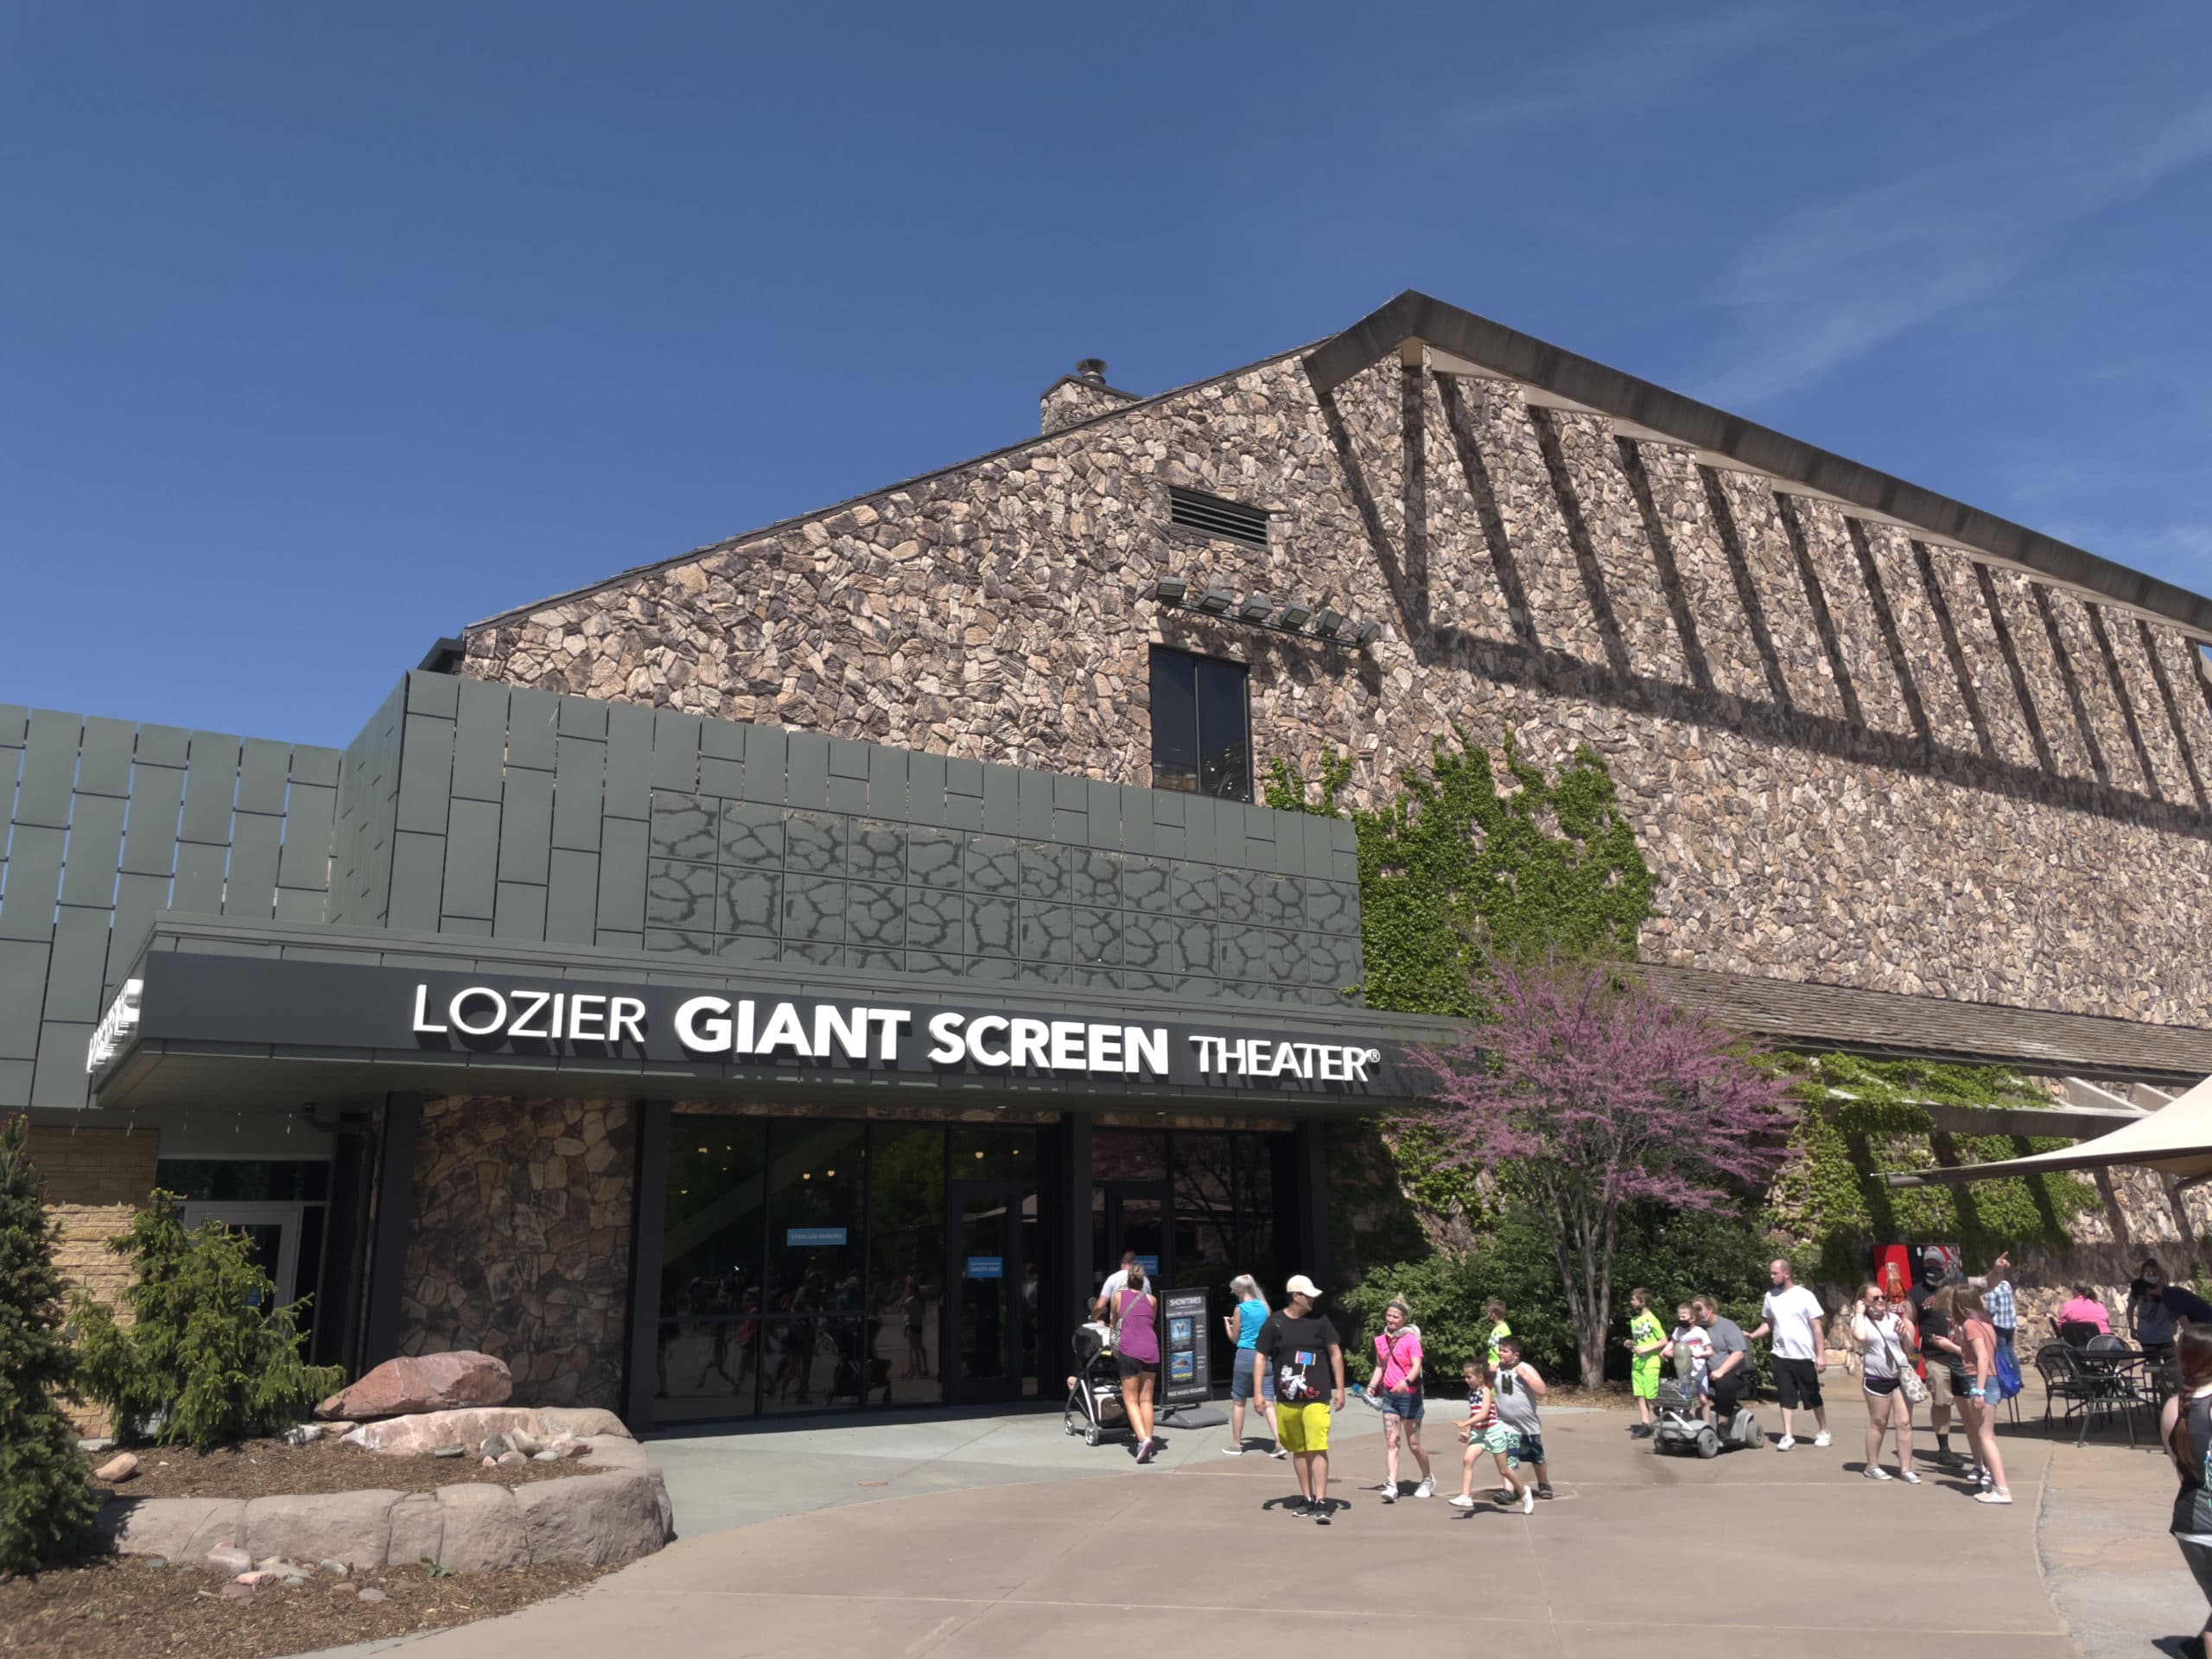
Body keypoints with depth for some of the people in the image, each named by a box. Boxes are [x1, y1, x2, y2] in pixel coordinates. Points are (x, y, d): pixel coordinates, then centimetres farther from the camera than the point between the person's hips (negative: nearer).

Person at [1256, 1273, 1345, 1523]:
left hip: (1316, 1397, -2)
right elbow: (1261, 1357, 3)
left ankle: (1321, 1503, -10)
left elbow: (1335, 1354, 7)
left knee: (1317, 1448, -11)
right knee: (1298, 1450, 12)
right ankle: (1307, 1499, 24)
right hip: (1287, 1399, 2)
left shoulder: (1319, 1322, 1)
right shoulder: (1274, 1323, -1)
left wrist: (1339, 1389, 3)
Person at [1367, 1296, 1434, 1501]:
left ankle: (1428, 1479, 28)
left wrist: (1406, 1381, -37)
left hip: (1408, 1394, -4)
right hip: (1388, 1394, 5)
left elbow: (1416, 1366, -20)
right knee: (1390, 1441, -6)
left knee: (1414, 1444, 5)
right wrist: (1372, 1386, 5)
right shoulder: (1381, 1340, 8)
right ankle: (1391, 1485, -10)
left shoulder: (1411, 1339, -9)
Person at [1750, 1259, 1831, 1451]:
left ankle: (1824, 1432, 26)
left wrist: (1821, 1355, -12)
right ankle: (1787, 1436, 9)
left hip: (1804, 1356, -3)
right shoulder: (1770, 1296, 4)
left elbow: (1817, 1328, -8)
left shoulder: (1805, 1296, -9)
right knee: (1785, 1397, 4)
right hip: (1781, 1356, 3)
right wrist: (1752, 1336, -6)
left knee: (1813, 1397, 9)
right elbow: (1768, 1324, 11)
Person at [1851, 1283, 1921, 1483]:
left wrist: (1904, 1334, -6)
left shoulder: (1894, 1318, 9)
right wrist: (1859, 1313, -12)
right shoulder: (1860, 1320, 0)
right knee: (1878, 1423, 6)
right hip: (1877, 1379, -3)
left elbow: (1909, 1349, 14)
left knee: (1904, 1423, 1)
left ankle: (1905, 1469, 8)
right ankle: (1872, 1466, 19)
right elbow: (1860, 1337, -24)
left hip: (1901, 1375, 3)